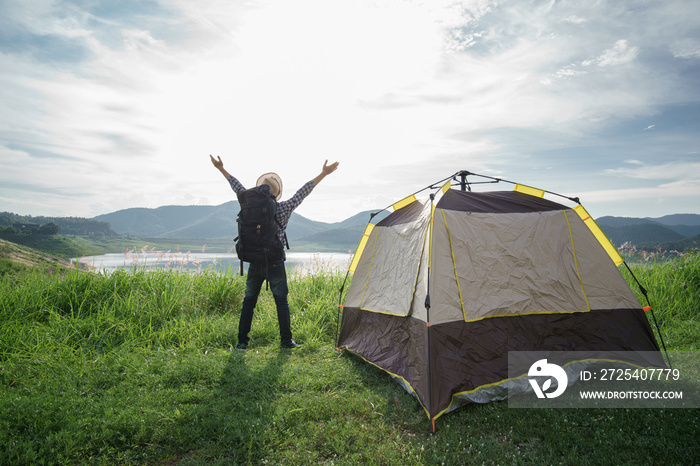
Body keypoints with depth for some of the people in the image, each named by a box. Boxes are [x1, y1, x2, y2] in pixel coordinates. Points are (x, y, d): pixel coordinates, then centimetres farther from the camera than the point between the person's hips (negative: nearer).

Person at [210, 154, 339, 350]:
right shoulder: (283, 209, -8)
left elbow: (238, 187, 10)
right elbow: (302, 192, -6)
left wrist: (222, 169, 24)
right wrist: (323, 174, -2)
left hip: (255, 263, 3)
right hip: (275, 264, -2)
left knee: (249, 301, 13)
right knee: (281, 302, 9)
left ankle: (242, 341, 15)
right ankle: (286, 340, 13)